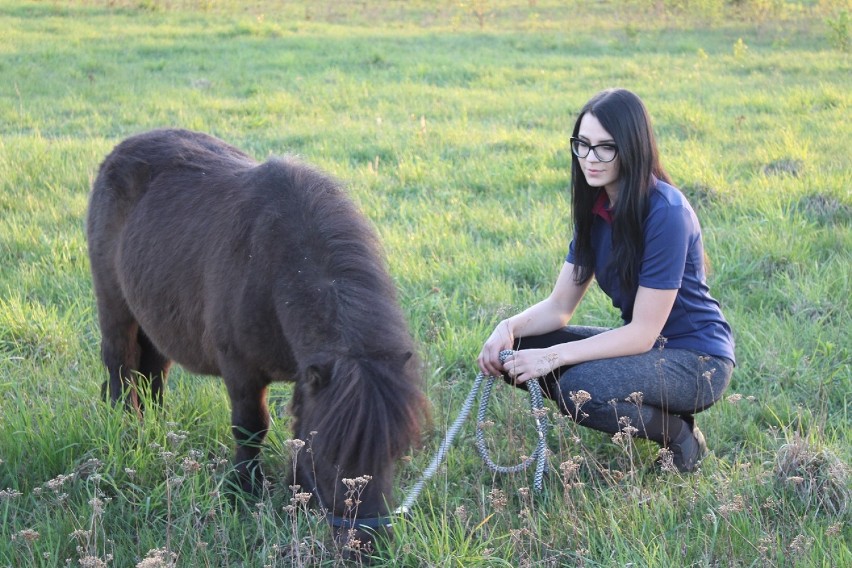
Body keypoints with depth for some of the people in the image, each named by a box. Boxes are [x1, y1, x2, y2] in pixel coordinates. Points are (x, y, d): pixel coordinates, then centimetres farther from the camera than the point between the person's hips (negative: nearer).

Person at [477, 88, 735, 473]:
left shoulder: (665, 213, -24)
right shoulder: (595, 208, 1)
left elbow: (644, 332, -24)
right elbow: (559, 306, 2)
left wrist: (553, 356, -27)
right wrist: (510, 327, -18)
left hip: (696, 361, -8)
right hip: (643, 344, 8)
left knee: (580, 389, -32)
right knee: (515, 352, -6)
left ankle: (679, 435, -5)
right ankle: (653, 412, 5)